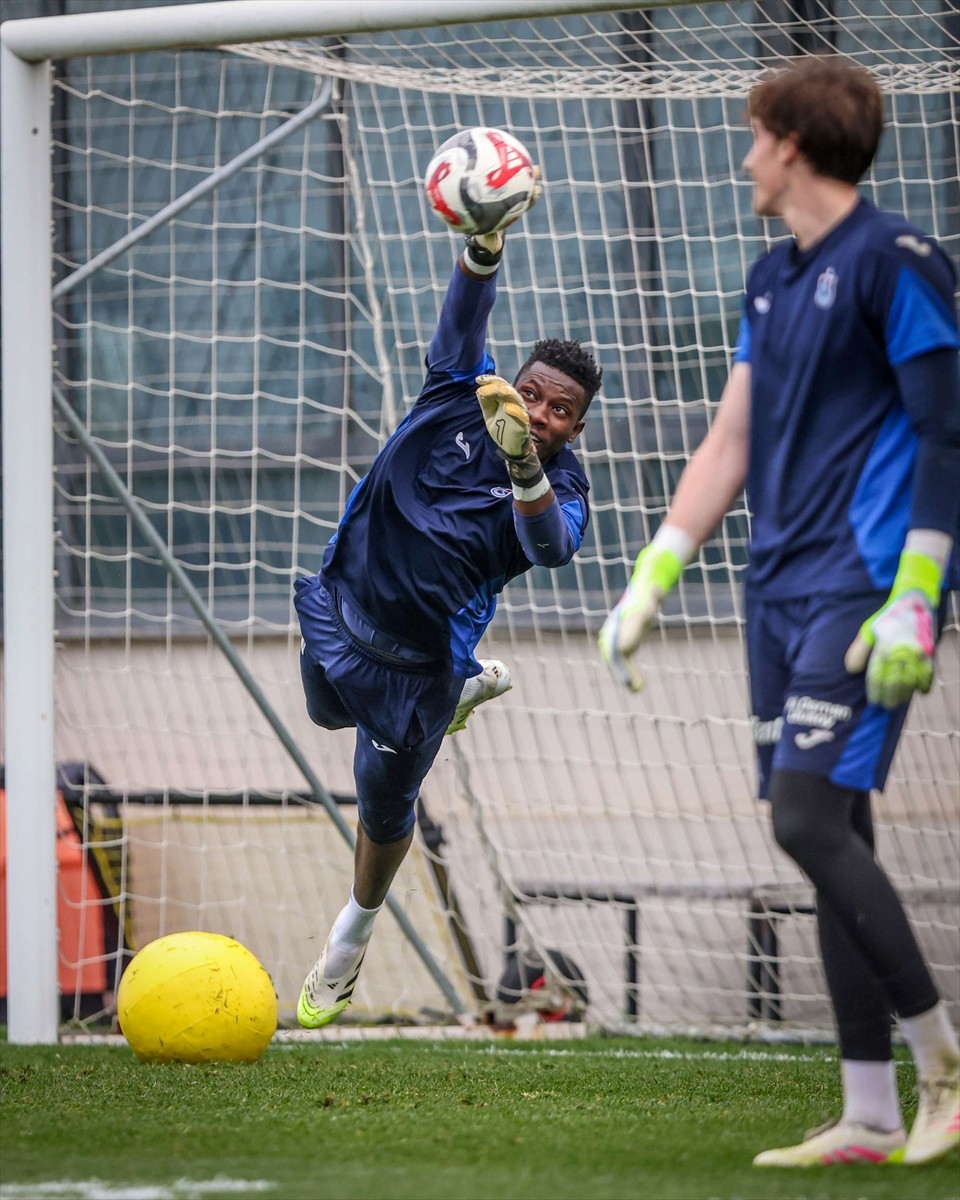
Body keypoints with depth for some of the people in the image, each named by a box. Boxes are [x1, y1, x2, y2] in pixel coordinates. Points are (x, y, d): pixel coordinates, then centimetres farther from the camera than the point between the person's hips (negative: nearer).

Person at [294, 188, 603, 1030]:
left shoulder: (561, 487, -20)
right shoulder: (465, 395, -13)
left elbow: (549, 544, -42)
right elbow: (465, 318, -28)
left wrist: (524, 469, -62)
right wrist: (487, 245, -49)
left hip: (415, 666, -4)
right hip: (338, 608, 4)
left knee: (383, 810, 11)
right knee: (329, 710, 33)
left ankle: (355, 931, 41)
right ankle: (475, 684, 53)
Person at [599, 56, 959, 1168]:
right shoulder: (773, 279, 17)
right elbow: (731, 440, 20)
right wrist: (651, 581, 16)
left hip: (861, 591, -8)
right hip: (781, 594, 8)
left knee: (808, 817, -17)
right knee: (829, 836, 6)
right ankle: (871, 1117, 9)